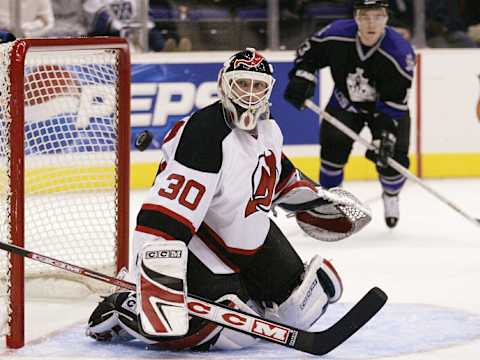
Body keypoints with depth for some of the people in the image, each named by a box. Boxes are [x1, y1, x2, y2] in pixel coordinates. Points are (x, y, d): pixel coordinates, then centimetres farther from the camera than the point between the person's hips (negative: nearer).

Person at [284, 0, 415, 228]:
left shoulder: (400, 53, -31)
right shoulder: (337, 34, -24)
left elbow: (395, 104, -29)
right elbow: (309, 51, -4)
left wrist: (385, 137, -36)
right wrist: (302, 77, -18)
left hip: (386, 106, -2)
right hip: (345, 101, 2)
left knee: (393, 158, -13)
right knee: (333, 144, -18)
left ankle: (390, 197, 21)